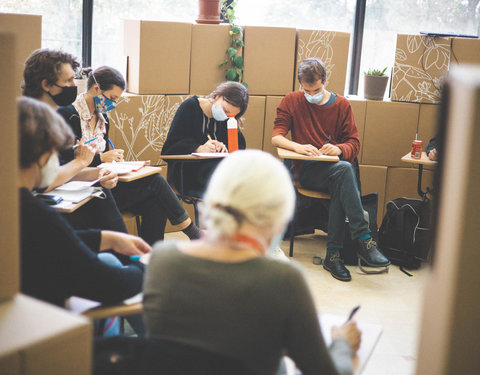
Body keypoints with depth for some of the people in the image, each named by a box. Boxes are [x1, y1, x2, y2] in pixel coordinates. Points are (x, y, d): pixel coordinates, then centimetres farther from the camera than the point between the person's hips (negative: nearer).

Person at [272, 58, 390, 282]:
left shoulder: (342, 105, 12)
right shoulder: (291, 102, 9)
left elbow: (354, 143, 9)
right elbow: (276, 137, 2)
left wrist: (339, 149, -15)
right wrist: (297, 147, -19)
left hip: (336, 167, 2)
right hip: (306, 171, -2)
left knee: (340, 189, -37)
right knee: (344, 169, -35)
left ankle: (333, 254, -30)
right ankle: (364, 241, -39)